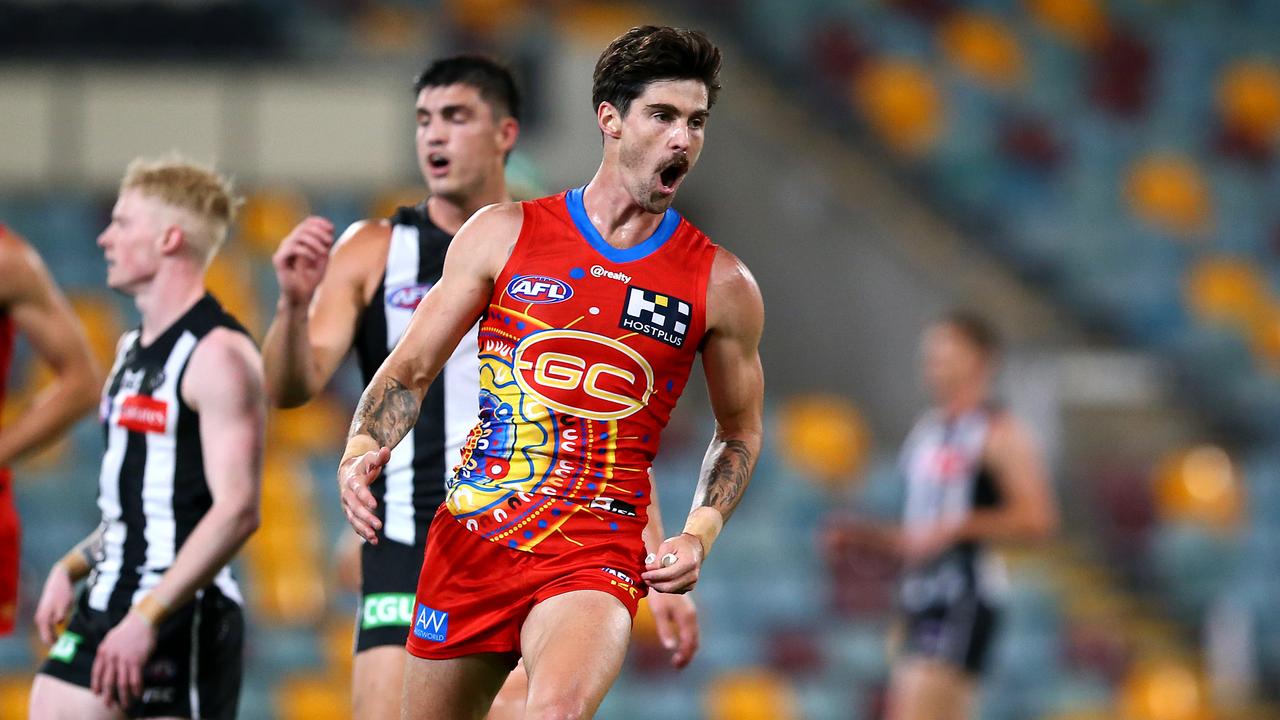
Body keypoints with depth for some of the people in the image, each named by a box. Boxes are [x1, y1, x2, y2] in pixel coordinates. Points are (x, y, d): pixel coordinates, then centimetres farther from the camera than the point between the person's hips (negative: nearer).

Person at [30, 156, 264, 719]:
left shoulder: (217, 355, -13)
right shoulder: (132, 350, 17)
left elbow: (236, 510, -21)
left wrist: (147, 618, -23)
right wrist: (71, 567, 10)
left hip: (181, 621, -9)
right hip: (104, 609, 9)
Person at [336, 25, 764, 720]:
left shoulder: (722, 285, 3)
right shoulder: (503, 234, 3)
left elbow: (738, 430, 17)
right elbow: (410, 370, 7)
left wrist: (699, 534, 1)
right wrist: (362, 452, -12)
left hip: (598, 551, -2)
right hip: (471, 534, 2)